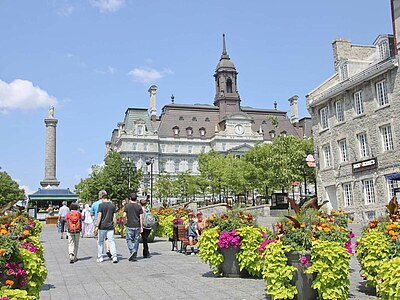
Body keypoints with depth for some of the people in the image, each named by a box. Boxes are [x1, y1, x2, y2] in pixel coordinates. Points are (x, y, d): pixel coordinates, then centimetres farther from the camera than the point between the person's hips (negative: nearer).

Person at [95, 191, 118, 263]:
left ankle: (100, 257, 17)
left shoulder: (101, 205, -6)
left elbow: (99, 216, -13)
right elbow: (114, 217, 5)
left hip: (102, 227, -3)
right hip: (110, 227, 3)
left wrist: (97, 226, -10)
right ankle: (114, 257, -9)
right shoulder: (112, 205, 5)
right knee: (111, 241, 2)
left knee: (100, 241, 11)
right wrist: (114, 226, 12)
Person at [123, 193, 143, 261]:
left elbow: (124, 216, -10)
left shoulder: (127, 206, -3)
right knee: (136, 240, 7)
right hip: (137, 226, 2)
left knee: (129, 239, 9)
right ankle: (134, 256, 9)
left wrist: (126, 216, 14)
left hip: (130, 226, -2)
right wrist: (141, 227, 3)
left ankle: (132, 251, -14)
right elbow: (141, 217, -1)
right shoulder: (139, 206, 1)